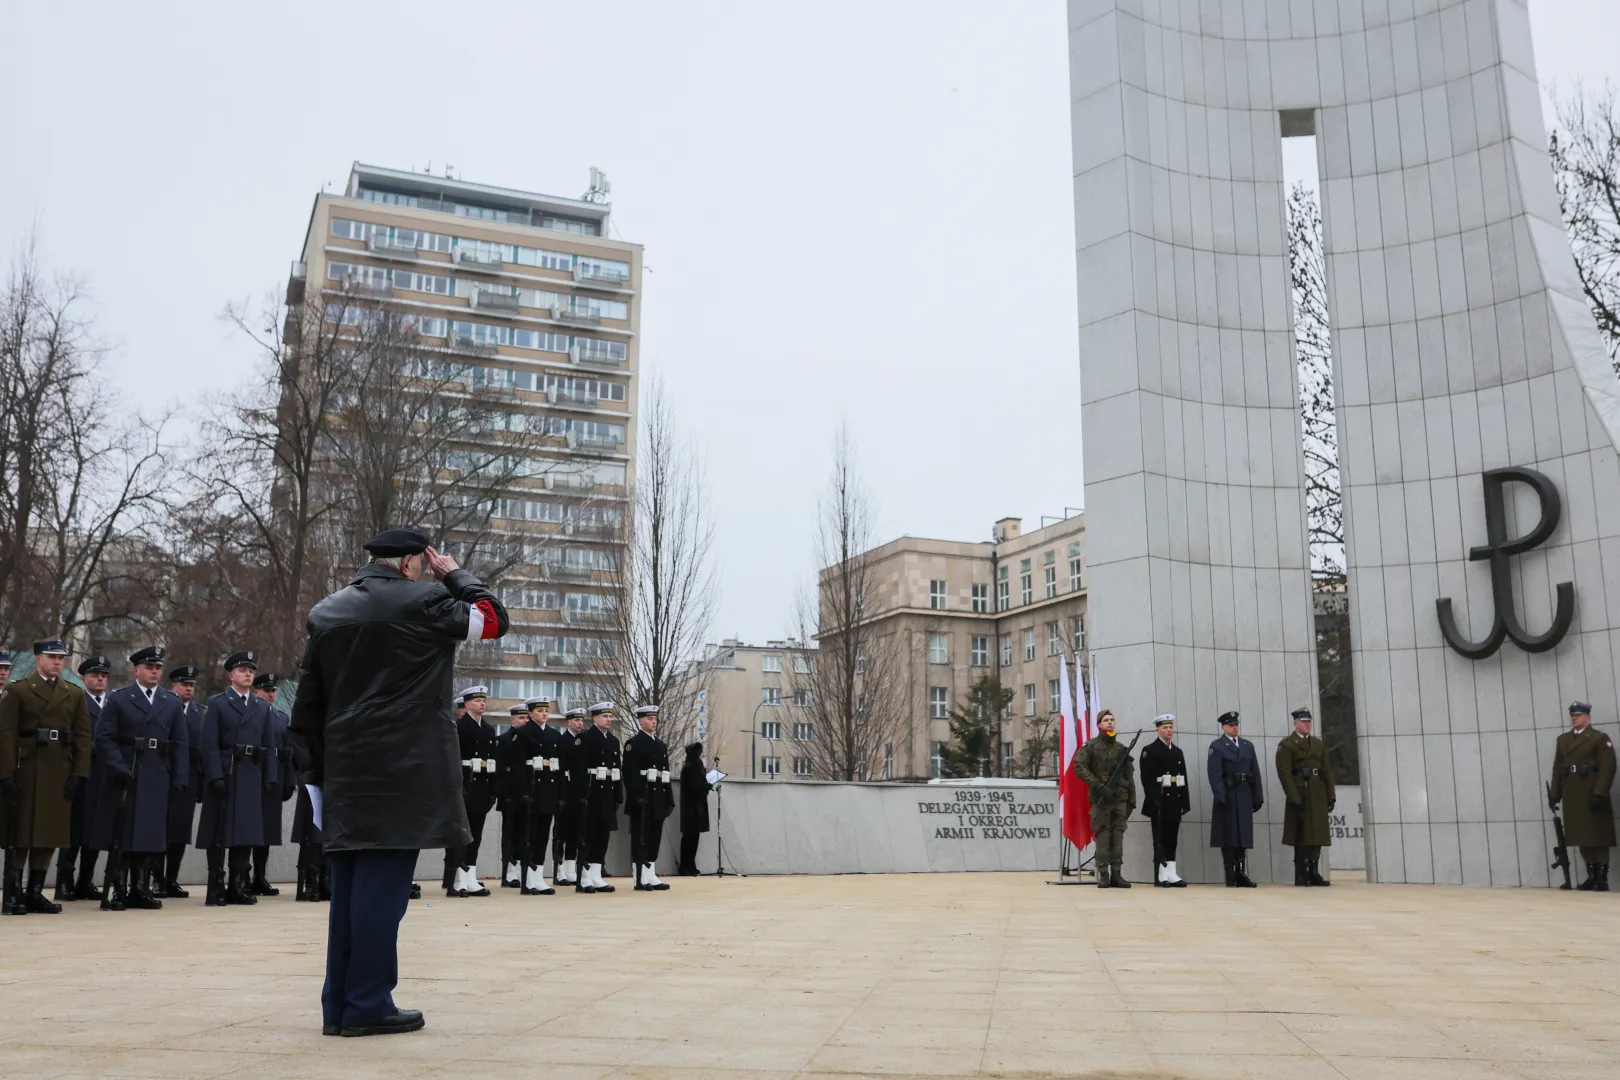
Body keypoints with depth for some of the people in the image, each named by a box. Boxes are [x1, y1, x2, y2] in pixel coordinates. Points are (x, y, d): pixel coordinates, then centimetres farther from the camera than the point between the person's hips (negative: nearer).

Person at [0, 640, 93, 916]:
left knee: (51, 835, 5)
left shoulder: (75, 694, 12)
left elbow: (83, 736, 8)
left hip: (60, 774, 4)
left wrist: (79, 773, -2)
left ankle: (35, 893, 13)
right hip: (25, 772, -3)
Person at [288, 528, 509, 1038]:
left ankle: (340, 1004, 14)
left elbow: (306, 706, 14)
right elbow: (494, 619, 4)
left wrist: (316, 773, 17)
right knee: (382, 883, -5)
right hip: (404, 769, -6)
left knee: (350, 884, 10)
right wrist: (455, 575, 14)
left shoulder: (325, 613, 13)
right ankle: (368, 1005, -2)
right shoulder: (422, 600, -6)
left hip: (345, 771, 7)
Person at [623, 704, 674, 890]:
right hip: (642, 798, -7)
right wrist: (636, 798, -21)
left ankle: (651, 876, 13)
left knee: (655, 837, 8)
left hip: (658, 798, 7)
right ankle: (640, 879, -3)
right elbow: (629, 773, -14)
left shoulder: (662, 745, 18)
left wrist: (669, 798, 13)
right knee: (640, 839, -4)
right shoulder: (633, 743, -5)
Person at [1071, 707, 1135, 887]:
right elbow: (1079, 768, -8)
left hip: (1120, 798, 3)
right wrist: (1100, 786, -15)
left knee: (1118, 835, 1)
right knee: (1102, 835, -5)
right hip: (1100, 798, -3)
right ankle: (1103, 874, -1)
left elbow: (1129, 776, 15)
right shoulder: (1090, 745, 1)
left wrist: (1132, 799, 9)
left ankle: (1116, 874, 5)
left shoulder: (1121, 748, 13)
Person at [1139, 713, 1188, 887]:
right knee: (1160, 839, -4)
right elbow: (1147, 778, -11)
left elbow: (1183, 778, 15)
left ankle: (1171, 875, 8)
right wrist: (1153, 801, -18)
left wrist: (1185, 801, 8)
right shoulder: (1149, 751, -3)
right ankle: (1161, 876, -3)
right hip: (1159, 801, -6)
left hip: (1175, 801, 6)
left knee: (1172, 839, 7)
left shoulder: (1178, 752, 17)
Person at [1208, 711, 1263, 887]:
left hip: (1245, 797, 5)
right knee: (1228, 837, -1)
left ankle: (1241, 874, 11)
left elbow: (1255, 773, 11)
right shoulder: (1217, 747, -1)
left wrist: (1258, 796, 5)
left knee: (1243, 835, 6)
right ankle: (1230, 877, 1)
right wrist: (1220, 797, -18)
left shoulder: (1248, 745, 15)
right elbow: (1215, 775, -9)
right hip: (1227, 796, -5)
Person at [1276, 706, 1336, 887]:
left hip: (1318, 796, 6)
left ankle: (1314, 873, 13)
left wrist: (1331, 796, 4)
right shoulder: (1286, 745, -3)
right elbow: (1285, 773, -11)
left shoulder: (1319, 744, 16)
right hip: (1300, 795, -6)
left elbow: (1327, 771, 12)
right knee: (1301, 837, -3)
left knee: (1317, 834, 6)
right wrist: (1294, 798, -18)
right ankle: (1301, 876, 0)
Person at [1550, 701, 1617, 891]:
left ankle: (1602, 878, 1)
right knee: (1582, 836, 7)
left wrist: (1599, 793, -18)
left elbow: (1607, 768, -10)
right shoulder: (1562, 740, 15)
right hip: (1572, 796, 5)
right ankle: (1591, 876, 13)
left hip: (1593, 795, -5)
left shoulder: (1600, 738, -2)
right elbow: (1557, 768, 12)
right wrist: (1554, 794, 7)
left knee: (1598, 837, -2)